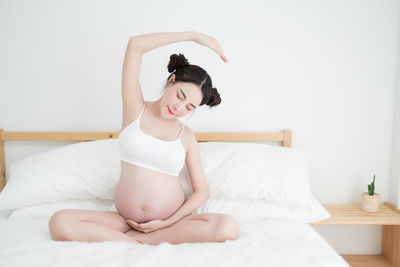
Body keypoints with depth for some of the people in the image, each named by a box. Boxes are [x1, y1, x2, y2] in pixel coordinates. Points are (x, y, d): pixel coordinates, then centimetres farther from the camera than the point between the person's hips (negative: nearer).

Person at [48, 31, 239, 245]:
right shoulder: (135, 109, 2)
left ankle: (130, 238, -18)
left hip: (172, 220, 1)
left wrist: (167, 223, -10)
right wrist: (194, 36, -7)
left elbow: (201, 192, 4)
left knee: (228, 227, -28)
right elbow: (135, 45, -8)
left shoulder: (187, 137, 3)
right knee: (59, 222, -24)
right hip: (123, 217, -1)